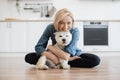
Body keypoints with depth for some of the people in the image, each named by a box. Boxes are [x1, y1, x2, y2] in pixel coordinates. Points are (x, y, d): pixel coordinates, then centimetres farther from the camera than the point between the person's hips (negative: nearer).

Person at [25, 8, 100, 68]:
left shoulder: (75, 31, -28)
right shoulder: (51, 28, -22)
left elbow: (66, 55, -35)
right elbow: (38, 47, -22)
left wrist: (50, 47, -25)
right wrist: (53, 58, -37)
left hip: (73, 55, -1)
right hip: (56, 55, 1)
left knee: (95, 60, -28)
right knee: (28, 57, -18)